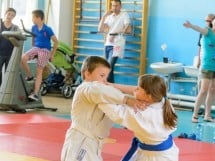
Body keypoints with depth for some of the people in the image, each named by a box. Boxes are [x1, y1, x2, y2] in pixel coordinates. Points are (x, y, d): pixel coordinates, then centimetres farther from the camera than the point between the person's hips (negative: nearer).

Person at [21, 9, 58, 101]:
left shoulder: (47, 29, -12)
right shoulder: (34, 28, 5)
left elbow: (55, 42, -6)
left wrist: (52, 54, -3)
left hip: (45, 50, -5)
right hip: (36, 48, 5)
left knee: (39, 71, -8)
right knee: (23, 58, -23)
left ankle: (36, 93, -8)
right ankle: (29, 76, -1)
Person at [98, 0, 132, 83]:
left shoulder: (124, 15, -2)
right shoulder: (109, 16, 17)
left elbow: (128, 30, -13)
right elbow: (100, 29, 8)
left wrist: (115, 34, -21)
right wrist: (104, 16, -1)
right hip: (107, 45, 6)